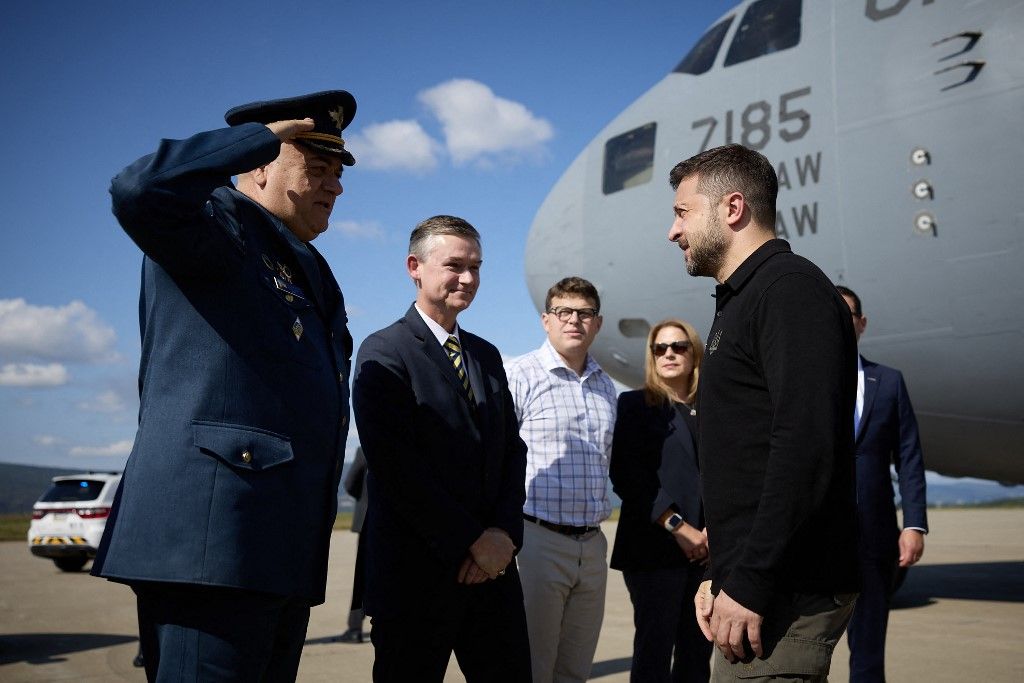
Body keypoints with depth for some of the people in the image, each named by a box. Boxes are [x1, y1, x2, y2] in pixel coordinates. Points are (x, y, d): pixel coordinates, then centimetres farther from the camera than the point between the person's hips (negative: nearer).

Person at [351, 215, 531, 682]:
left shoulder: (487, 356, 15)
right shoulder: (383, 353, -6)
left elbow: (513, 451, 11)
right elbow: (396, 466, -15)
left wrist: (505, 532, -5)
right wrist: (473, 540, -13)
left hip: (492, 565, 6)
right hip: (417, 572, -6)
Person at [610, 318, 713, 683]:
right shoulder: (635, 404, 3)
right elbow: (627, 475, -7)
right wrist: (679, 527, -13)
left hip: (707, 550, 4)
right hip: (655, 546, -4)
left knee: (698, 651, 7)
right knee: (654, 648, -4)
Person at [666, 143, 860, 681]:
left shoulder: (790, 288, -13)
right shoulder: (741, 300, 18)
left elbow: (806, 449, -24)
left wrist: (748, 585, -23)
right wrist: (722, 576, 15)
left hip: (786, 595, -9)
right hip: (753, 582, 9)